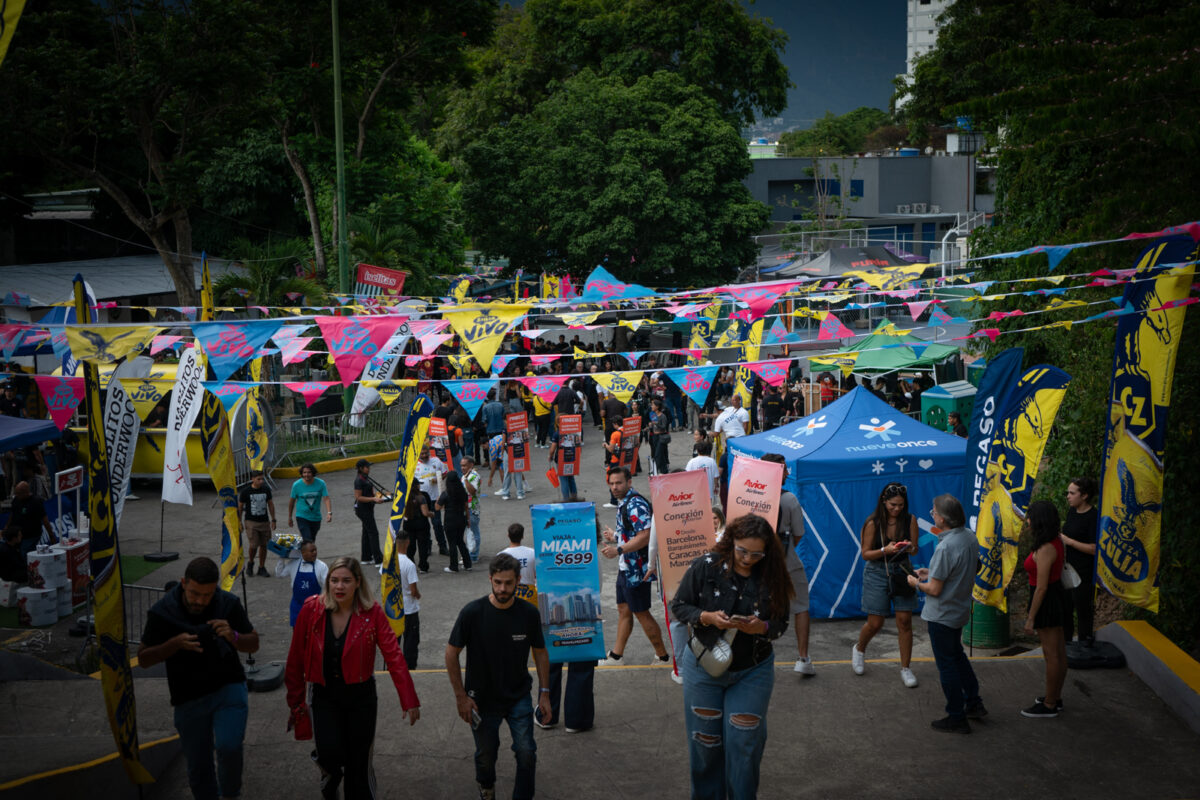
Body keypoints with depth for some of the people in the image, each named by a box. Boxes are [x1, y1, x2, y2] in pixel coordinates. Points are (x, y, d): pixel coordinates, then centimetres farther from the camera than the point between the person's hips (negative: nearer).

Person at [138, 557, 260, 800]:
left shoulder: (229, 604, -9)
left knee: (228, 746, -24)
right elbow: (143, 659, -6)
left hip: (228, 688, -1)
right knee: (198, 768, 9)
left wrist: (233, 637, -22)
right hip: (189, 699, 1)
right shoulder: (162, 612, -11)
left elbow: (253, 645, 1)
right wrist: (175, 643, -23)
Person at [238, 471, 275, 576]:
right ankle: (250, 563, 17)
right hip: (251, 521, -3)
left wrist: (273, 520, 9)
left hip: (264, 521, 3)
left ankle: (262, 568, 18)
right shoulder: (246, 491, -7)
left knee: (263, 545, 5)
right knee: (254, 545, -11)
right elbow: (240, 507, 1)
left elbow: (270, 504, 11)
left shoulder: (266, 489, 1)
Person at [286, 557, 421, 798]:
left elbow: (393, 656, -16)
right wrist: (295, 701, 4)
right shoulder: (311, 610, -11)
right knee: (330, 755, -15)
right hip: (325, 696, 0)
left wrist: (409, 701, -20)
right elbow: (296, 658, -2)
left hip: (361, 695, 0)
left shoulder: (372, 613, -13)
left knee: (359, 764, 7)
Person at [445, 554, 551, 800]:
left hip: (519, 697, 1)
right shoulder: (472, 612, -16)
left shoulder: (528, 613, -10)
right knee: (485, 754, 14)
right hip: (482, 699, -1)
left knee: (526, 752, -9)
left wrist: (544, 693, 0)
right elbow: (451, 653, -8)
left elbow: (540, 653, 3)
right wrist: (461, 696, -9)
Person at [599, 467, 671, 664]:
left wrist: (618, 549, -32)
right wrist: (615, 537, 23)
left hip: (636, 570, -10)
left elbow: (644, 536, -30)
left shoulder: (635, 505, -22)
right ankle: (616, 655, 25)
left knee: (641, 613, 0)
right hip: (625, 567, 10)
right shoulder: (623, 502, 11)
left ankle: (662, 655, 12)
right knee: (623, 610, 16)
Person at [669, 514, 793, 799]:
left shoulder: (772, 577, -9)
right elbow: (679, 606, -6)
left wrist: (762, 627, -24)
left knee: (745, 742, 1)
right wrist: (707, 617, -24)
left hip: (752, 671, 0)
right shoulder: (705, 567, -12)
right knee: (705, 740, 9)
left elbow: (781, 623, -1)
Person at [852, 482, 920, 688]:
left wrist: (909, 548, -22)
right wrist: (885, 550, -25)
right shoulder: (873, 523, -11)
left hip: (902, 571, 2)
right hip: (877, 573, -2)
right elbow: (866, 554, -8)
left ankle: (905, 669, 10)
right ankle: (859, 650, 34)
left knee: (904, 621, -2)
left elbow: (915, 550, 1)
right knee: (875, 623, 1)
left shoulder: (910, 520, -4)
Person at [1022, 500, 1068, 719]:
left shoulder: (1045, 550, -25)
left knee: (1051, 655, 0)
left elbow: (1041, 587, -24)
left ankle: (1049, 706, 10)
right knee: (1059, 652, 18)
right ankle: (1055, 698, 31)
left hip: (1046, 602, -10)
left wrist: (1030, 618, -18)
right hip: (1057, 597, 10)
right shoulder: (1056, 542, 3)